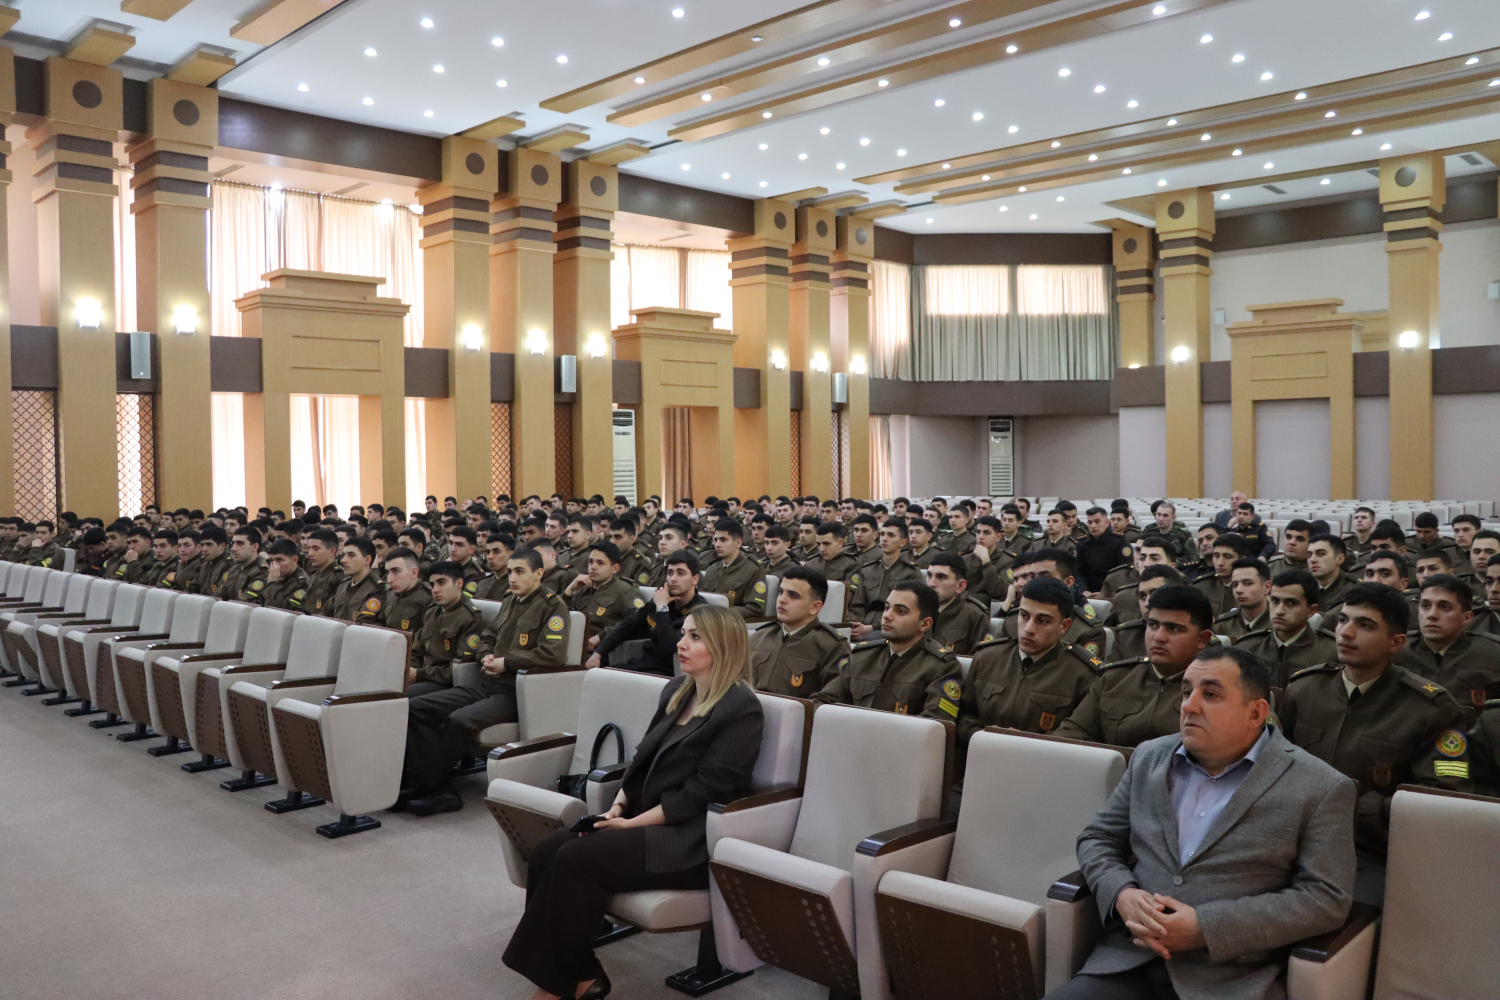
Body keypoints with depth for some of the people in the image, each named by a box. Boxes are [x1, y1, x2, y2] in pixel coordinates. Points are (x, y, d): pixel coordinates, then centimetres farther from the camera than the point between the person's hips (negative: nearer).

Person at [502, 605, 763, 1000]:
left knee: (577, 858, -23)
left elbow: (700, 793, -16)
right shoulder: (676, 689, 14)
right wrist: (617, 805, -1)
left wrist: (632, 823, -16)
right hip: (643, 818, 8)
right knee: (548, 849, -13)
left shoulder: (741, 709, -12)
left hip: (690, 840, -8)